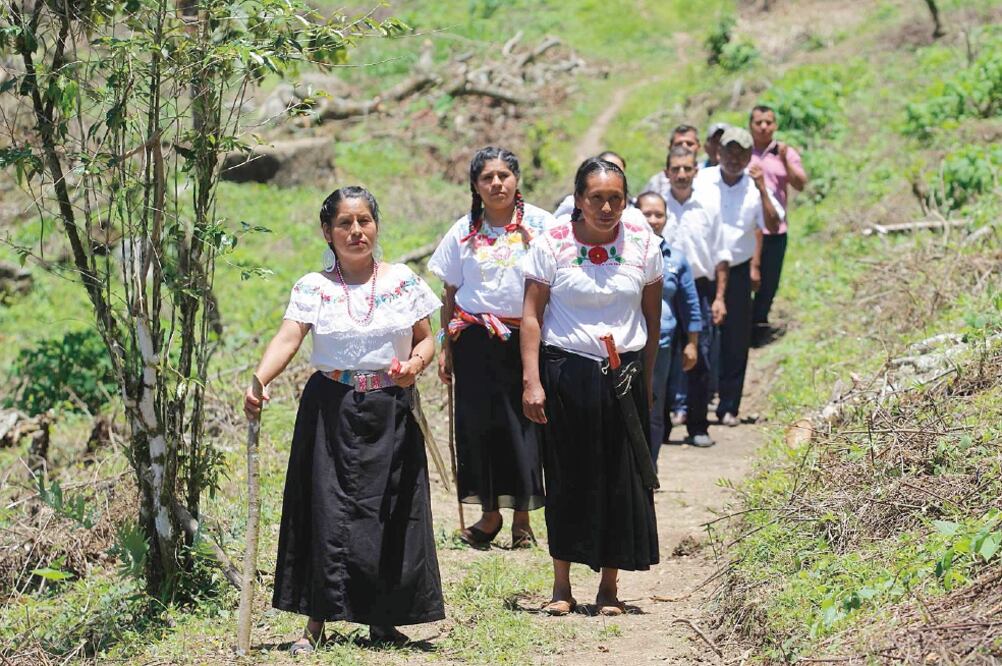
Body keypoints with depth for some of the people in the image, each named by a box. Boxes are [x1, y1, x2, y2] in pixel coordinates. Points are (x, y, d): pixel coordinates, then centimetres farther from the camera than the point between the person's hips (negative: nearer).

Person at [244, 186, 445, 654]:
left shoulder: (403, 281, 5)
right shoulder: (313, 288, 0)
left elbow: (426, 338, 9)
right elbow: (287, 340, -13)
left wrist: (415, 363, -13)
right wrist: (258, 382, -30)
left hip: (391, 411, 1)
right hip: (331, 410, -1)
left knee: (392, 510, 1)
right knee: (329, 507, -4)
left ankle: (383, 618, 14)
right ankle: (317, 621, 3)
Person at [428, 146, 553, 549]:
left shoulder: (539, 223, 0)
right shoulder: (464, 231, 7)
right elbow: (450, 293, 11)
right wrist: (445, 347, 9)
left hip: (524, 338, -2)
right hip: (476, 340, 2)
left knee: (524, 424, -1)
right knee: (478, 423, 3)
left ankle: (521, 518, 10)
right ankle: (489, 513, 14)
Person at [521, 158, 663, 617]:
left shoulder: (644, 245, 1)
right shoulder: (551, 245, -5)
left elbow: (652, 318, 9)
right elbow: (531, 316, -5)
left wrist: (646, 381, 9)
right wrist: (531, 381, -12)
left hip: (623, 376, 2)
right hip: (565, 371, -2)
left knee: (622, 479, 2)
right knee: (567, 476, 3)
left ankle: (609, 585, 13)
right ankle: (562, 584, 14)